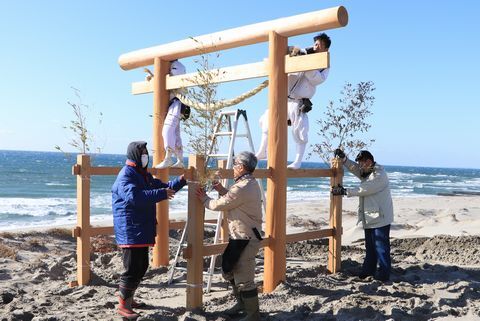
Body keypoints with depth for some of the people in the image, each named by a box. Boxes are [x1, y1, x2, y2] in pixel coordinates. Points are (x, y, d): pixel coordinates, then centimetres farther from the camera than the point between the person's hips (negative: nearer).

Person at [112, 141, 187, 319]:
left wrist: (181, 181, 8)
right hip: (130, 232, -10)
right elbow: (134, 197, -31)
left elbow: (163, 187, 24)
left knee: (142, 266, 16)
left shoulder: (144, 175, 16)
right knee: (132, 268, -6)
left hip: (142, 230, 10)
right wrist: (162, 194, -31)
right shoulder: (126, 175, -14)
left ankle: (129, 298, 31)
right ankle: (123, 306, 6)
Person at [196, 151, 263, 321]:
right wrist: (222, 190, 11)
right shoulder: (251, 183, 10)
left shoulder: (243, 188, -24)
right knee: (229, 270, 23)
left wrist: (204, 198, 3)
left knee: (244, 278, -2)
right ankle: (242, 303, 38)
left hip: (245, 239, -11)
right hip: (240, 236, 11)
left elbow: (218, 205, -14)